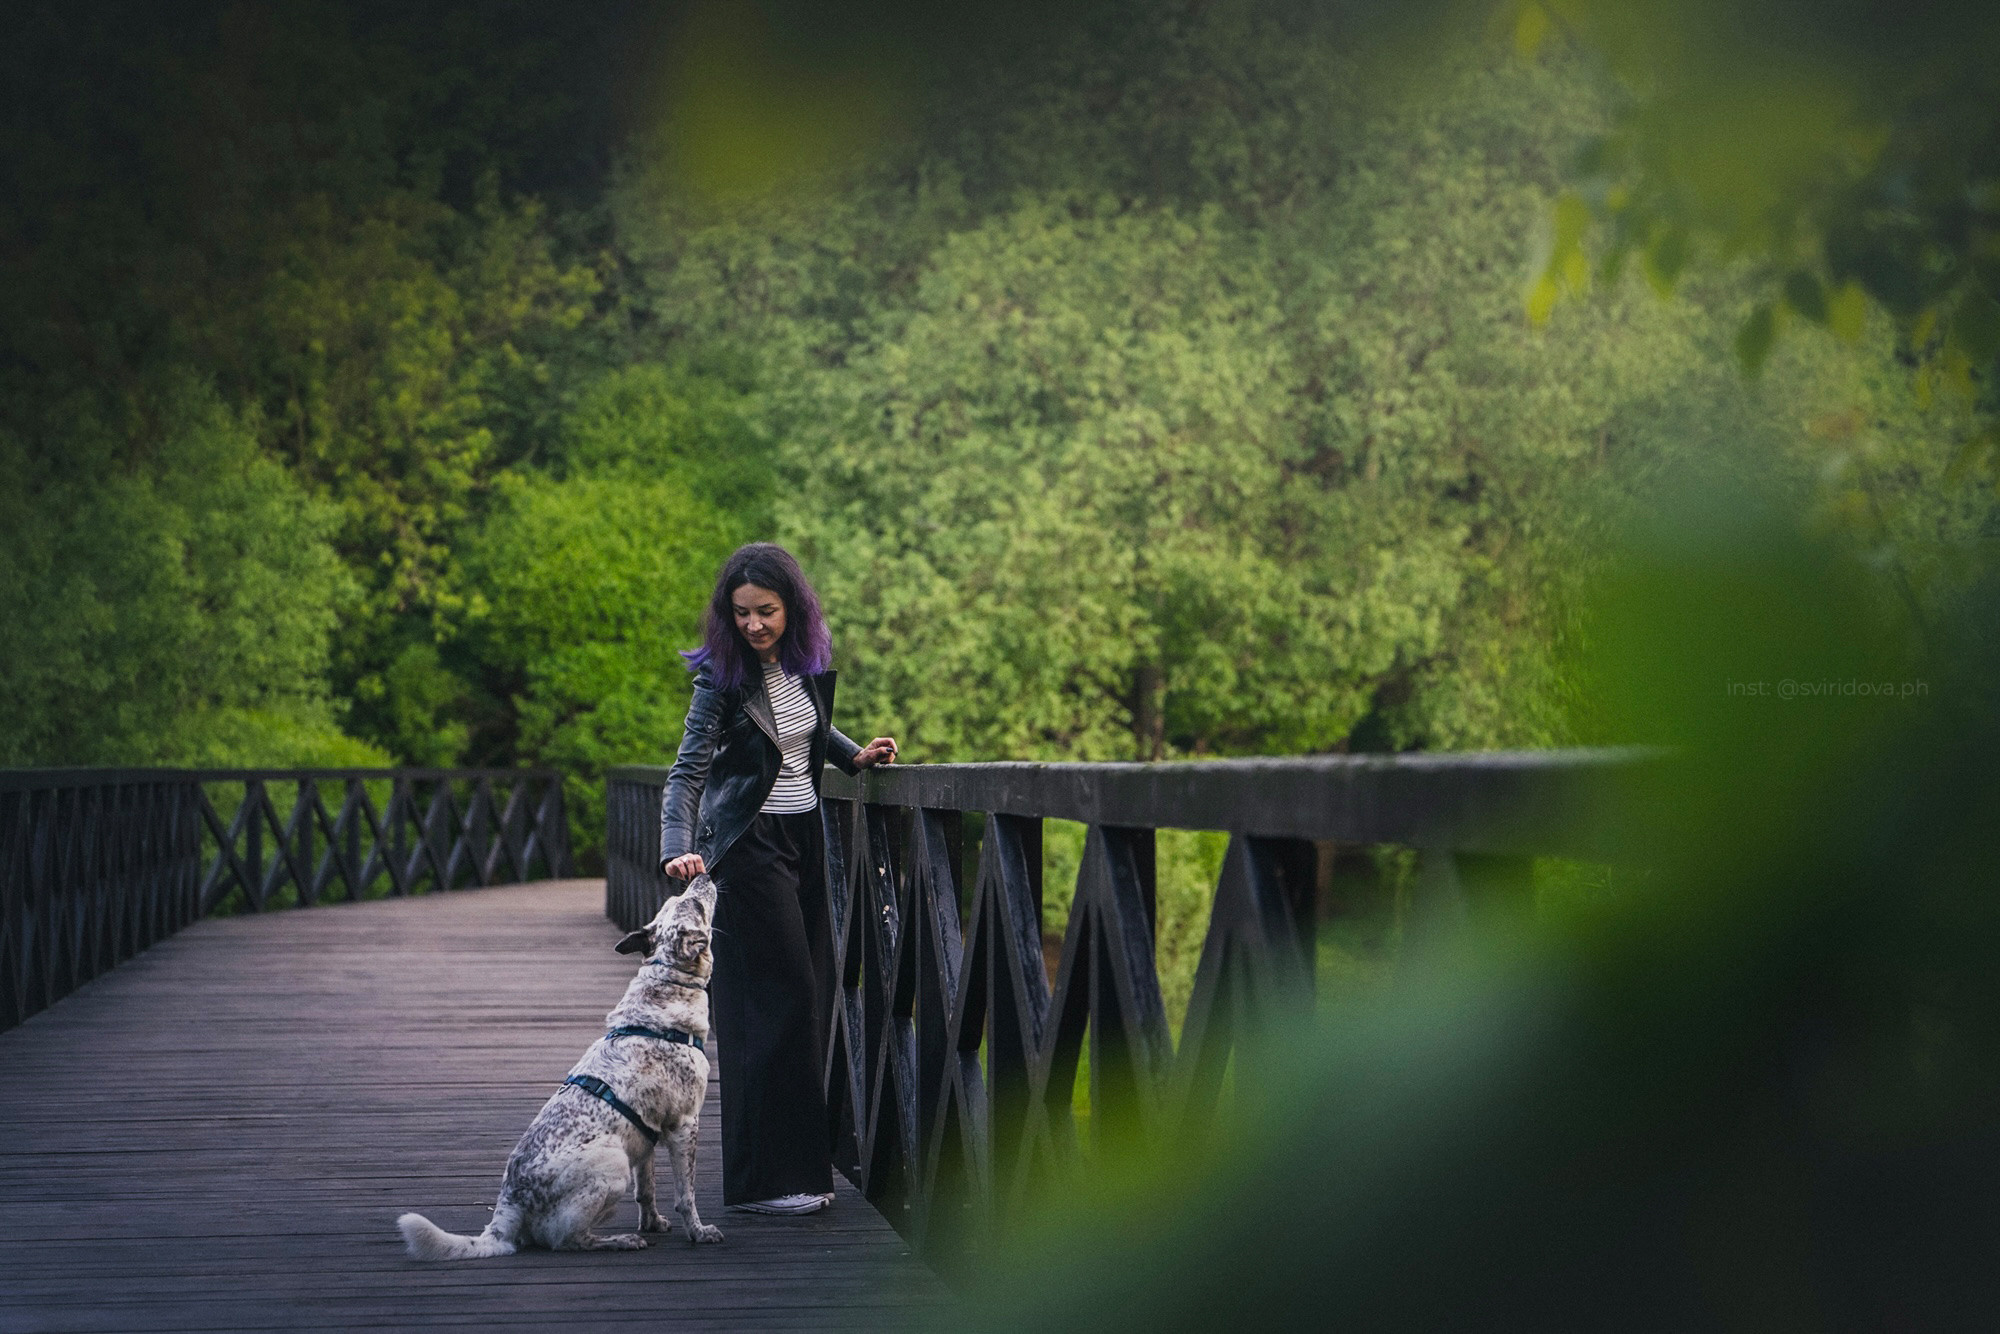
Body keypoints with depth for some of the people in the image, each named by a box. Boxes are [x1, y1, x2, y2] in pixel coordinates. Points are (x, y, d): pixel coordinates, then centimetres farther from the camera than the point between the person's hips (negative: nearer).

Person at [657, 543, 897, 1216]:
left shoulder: (806, 662, 3)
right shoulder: (723, 679, -15)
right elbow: (687, 772, -17)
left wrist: (855, 755, 7)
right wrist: (678, 849, -31)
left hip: (805, 839, 7)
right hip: (749, 847, -7)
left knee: (813, 997, 7)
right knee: (777, 1002, -11)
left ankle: (800, 1161, 15)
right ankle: (763, 1177, -7)